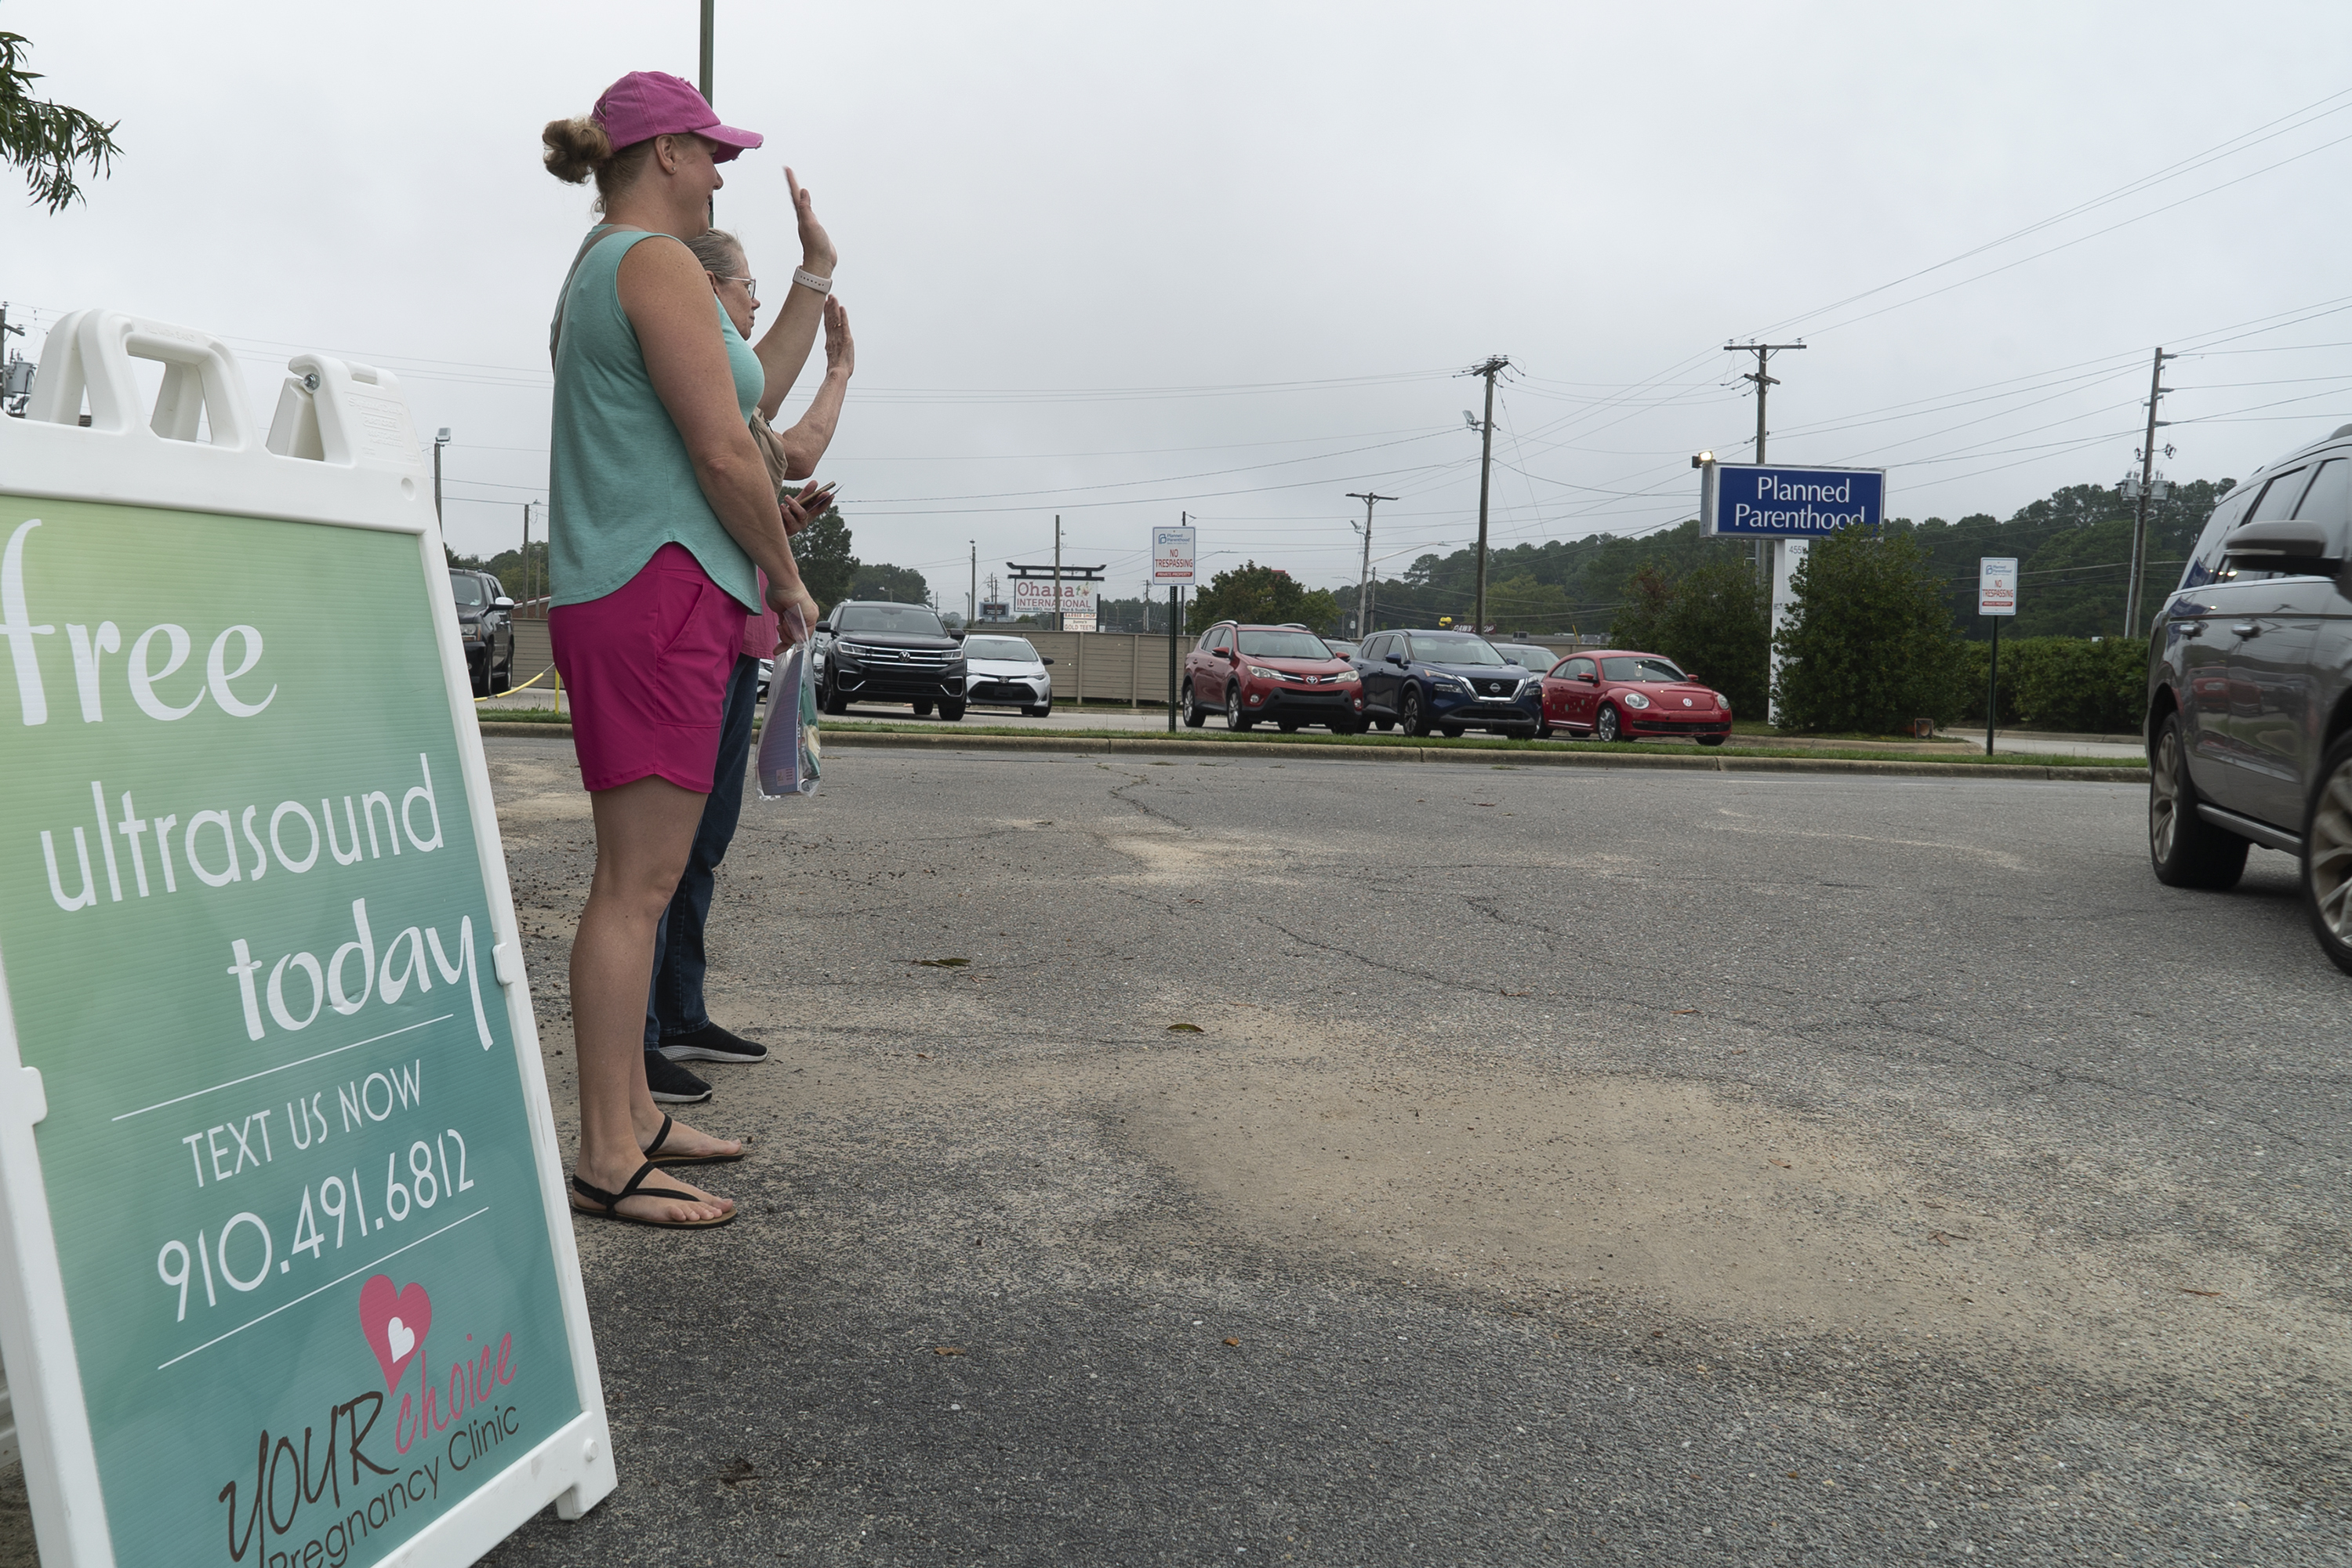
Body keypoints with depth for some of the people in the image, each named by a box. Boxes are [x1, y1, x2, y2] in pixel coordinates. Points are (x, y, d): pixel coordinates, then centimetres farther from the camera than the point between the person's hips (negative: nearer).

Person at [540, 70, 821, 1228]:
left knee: (642, 877, 13)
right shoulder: (659, 262, -8)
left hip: (620, 599, 11)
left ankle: (632, 1118, 22)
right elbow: (724, 450, -15)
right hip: (661, 593, -11)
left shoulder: (592, 275, 23)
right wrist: (787, 577, -3)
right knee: (637, 883, -9)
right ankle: (607, 1163, -4)